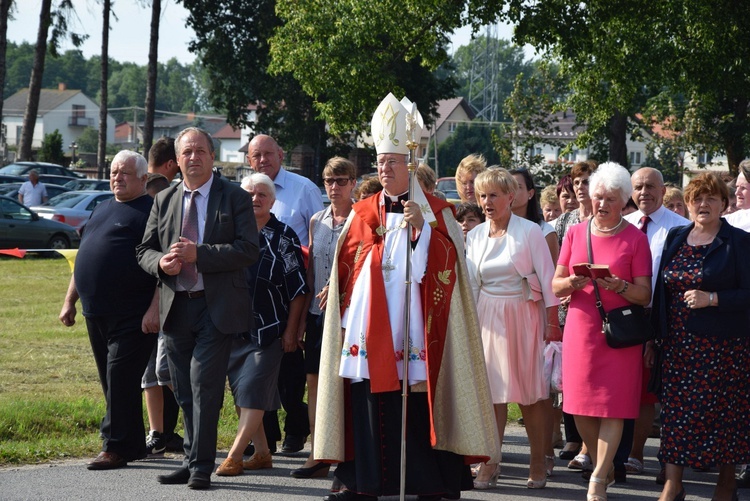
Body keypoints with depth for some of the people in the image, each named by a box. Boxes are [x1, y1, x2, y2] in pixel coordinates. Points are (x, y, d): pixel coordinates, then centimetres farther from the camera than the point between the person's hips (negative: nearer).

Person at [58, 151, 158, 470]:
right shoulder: (102, 210, 20)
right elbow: (83, 259, 26)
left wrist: (155, 308, -20)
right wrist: (70, 300, 21)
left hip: (132, 315, -8)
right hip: (97, 312, 8)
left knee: (121, 379, -10)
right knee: (113, 381, 11)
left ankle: (116, 446, -5)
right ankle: (134, 444, 20)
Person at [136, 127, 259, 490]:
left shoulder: (235, 198, 0)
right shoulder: (164, 201, 14)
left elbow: (248, 250, -10)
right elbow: (144, 251, 15)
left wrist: (198, 253, -17)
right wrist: (161, 263, -9)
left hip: (217, 307, -5)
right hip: (176, 307, 5)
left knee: (204, 385, -11)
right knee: (184, 391, 9)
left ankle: (201, 466, -6)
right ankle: (192, 460, 17)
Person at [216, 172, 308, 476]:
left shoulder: (284, 237, -1)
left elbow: (297, 287, -3)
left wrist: (291, 331, -7)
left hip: (268, 329, -5)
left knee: (252, 391, -12)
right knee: (240, 392, 6)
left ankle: (234, 456, -13)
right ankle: (261, 453, 16)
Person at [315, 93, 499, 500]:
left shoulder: (435, 213, 4)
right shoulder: (361, 215, 14)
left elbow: (445, 265, -9)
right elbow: (345, 271, 16)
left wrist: (422, 227, -20)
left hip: (414, 330, -3)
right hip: (368, 329, 3)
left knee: (418, 404, -6)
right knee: (367, 402, 1)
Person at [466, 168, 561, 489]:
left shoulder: (529, 231, -5)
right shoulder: (475, 236, 8)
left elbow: (547, 279, -5)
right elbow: (470, 284, 13)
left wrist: (552, 324, -9)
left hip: (524, 316, -3)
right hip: (488, 318, 3)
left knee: (530, 394, 1)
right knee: (492, 392, 2)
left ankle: (539, 465, 10)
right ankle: (489, 465, 7)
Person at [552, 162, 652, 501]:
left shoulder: (635, 239, -1)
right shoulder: (575, 234, 8)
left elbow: (645, 295, -4)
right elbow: (555, 286, 7)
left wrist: (618, 285, -22)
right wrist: (573, 282, -14)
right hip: (581, 329, 3)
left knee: (613, 405, -6)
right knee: (580, 407, 4)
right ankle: (605, 467, 25)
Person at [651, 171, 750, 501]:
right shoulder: (675, 238, 11)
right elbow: (661, 288, 14)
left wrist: (712, 298, -19)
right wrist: (656, 333, 9)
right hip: (679, 344, 4)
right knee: (676, 411, 1)